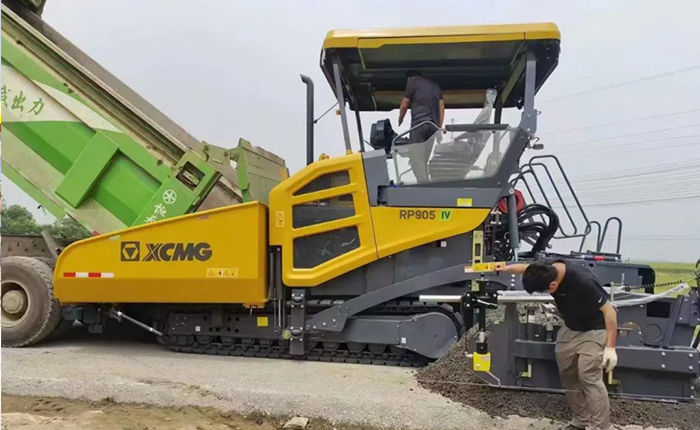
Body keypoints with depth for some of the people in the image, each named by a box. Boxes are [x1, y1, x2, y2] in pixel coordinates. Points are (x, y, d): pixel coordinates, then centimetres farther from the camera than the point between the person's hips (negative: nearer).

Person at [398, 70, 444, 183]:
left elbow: (404, 106, 13)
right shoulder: (435, 85, 24)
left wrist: (400, 120, 30)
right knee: (425, 157, 7)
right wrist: (439, 127, 17)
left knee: (415, 156, -7)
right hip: (433, 124, 6)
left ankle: (423, 183, -17)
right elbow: (441, 108, 18)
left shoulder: (412, 83, 7)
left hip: (419, 122, -6)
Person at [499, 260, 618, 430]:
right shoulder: (547, 268, -17)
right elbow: (527, 269, 8)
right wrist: (506, 268, -6)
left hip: (593, 331, -7)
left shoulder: (583, 281, -36)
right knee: (568, 376, 8)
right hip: (570, 329, 7)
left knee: (589, 378, -15)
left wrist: (610, 347, -25)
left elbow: (609, 310, -25)